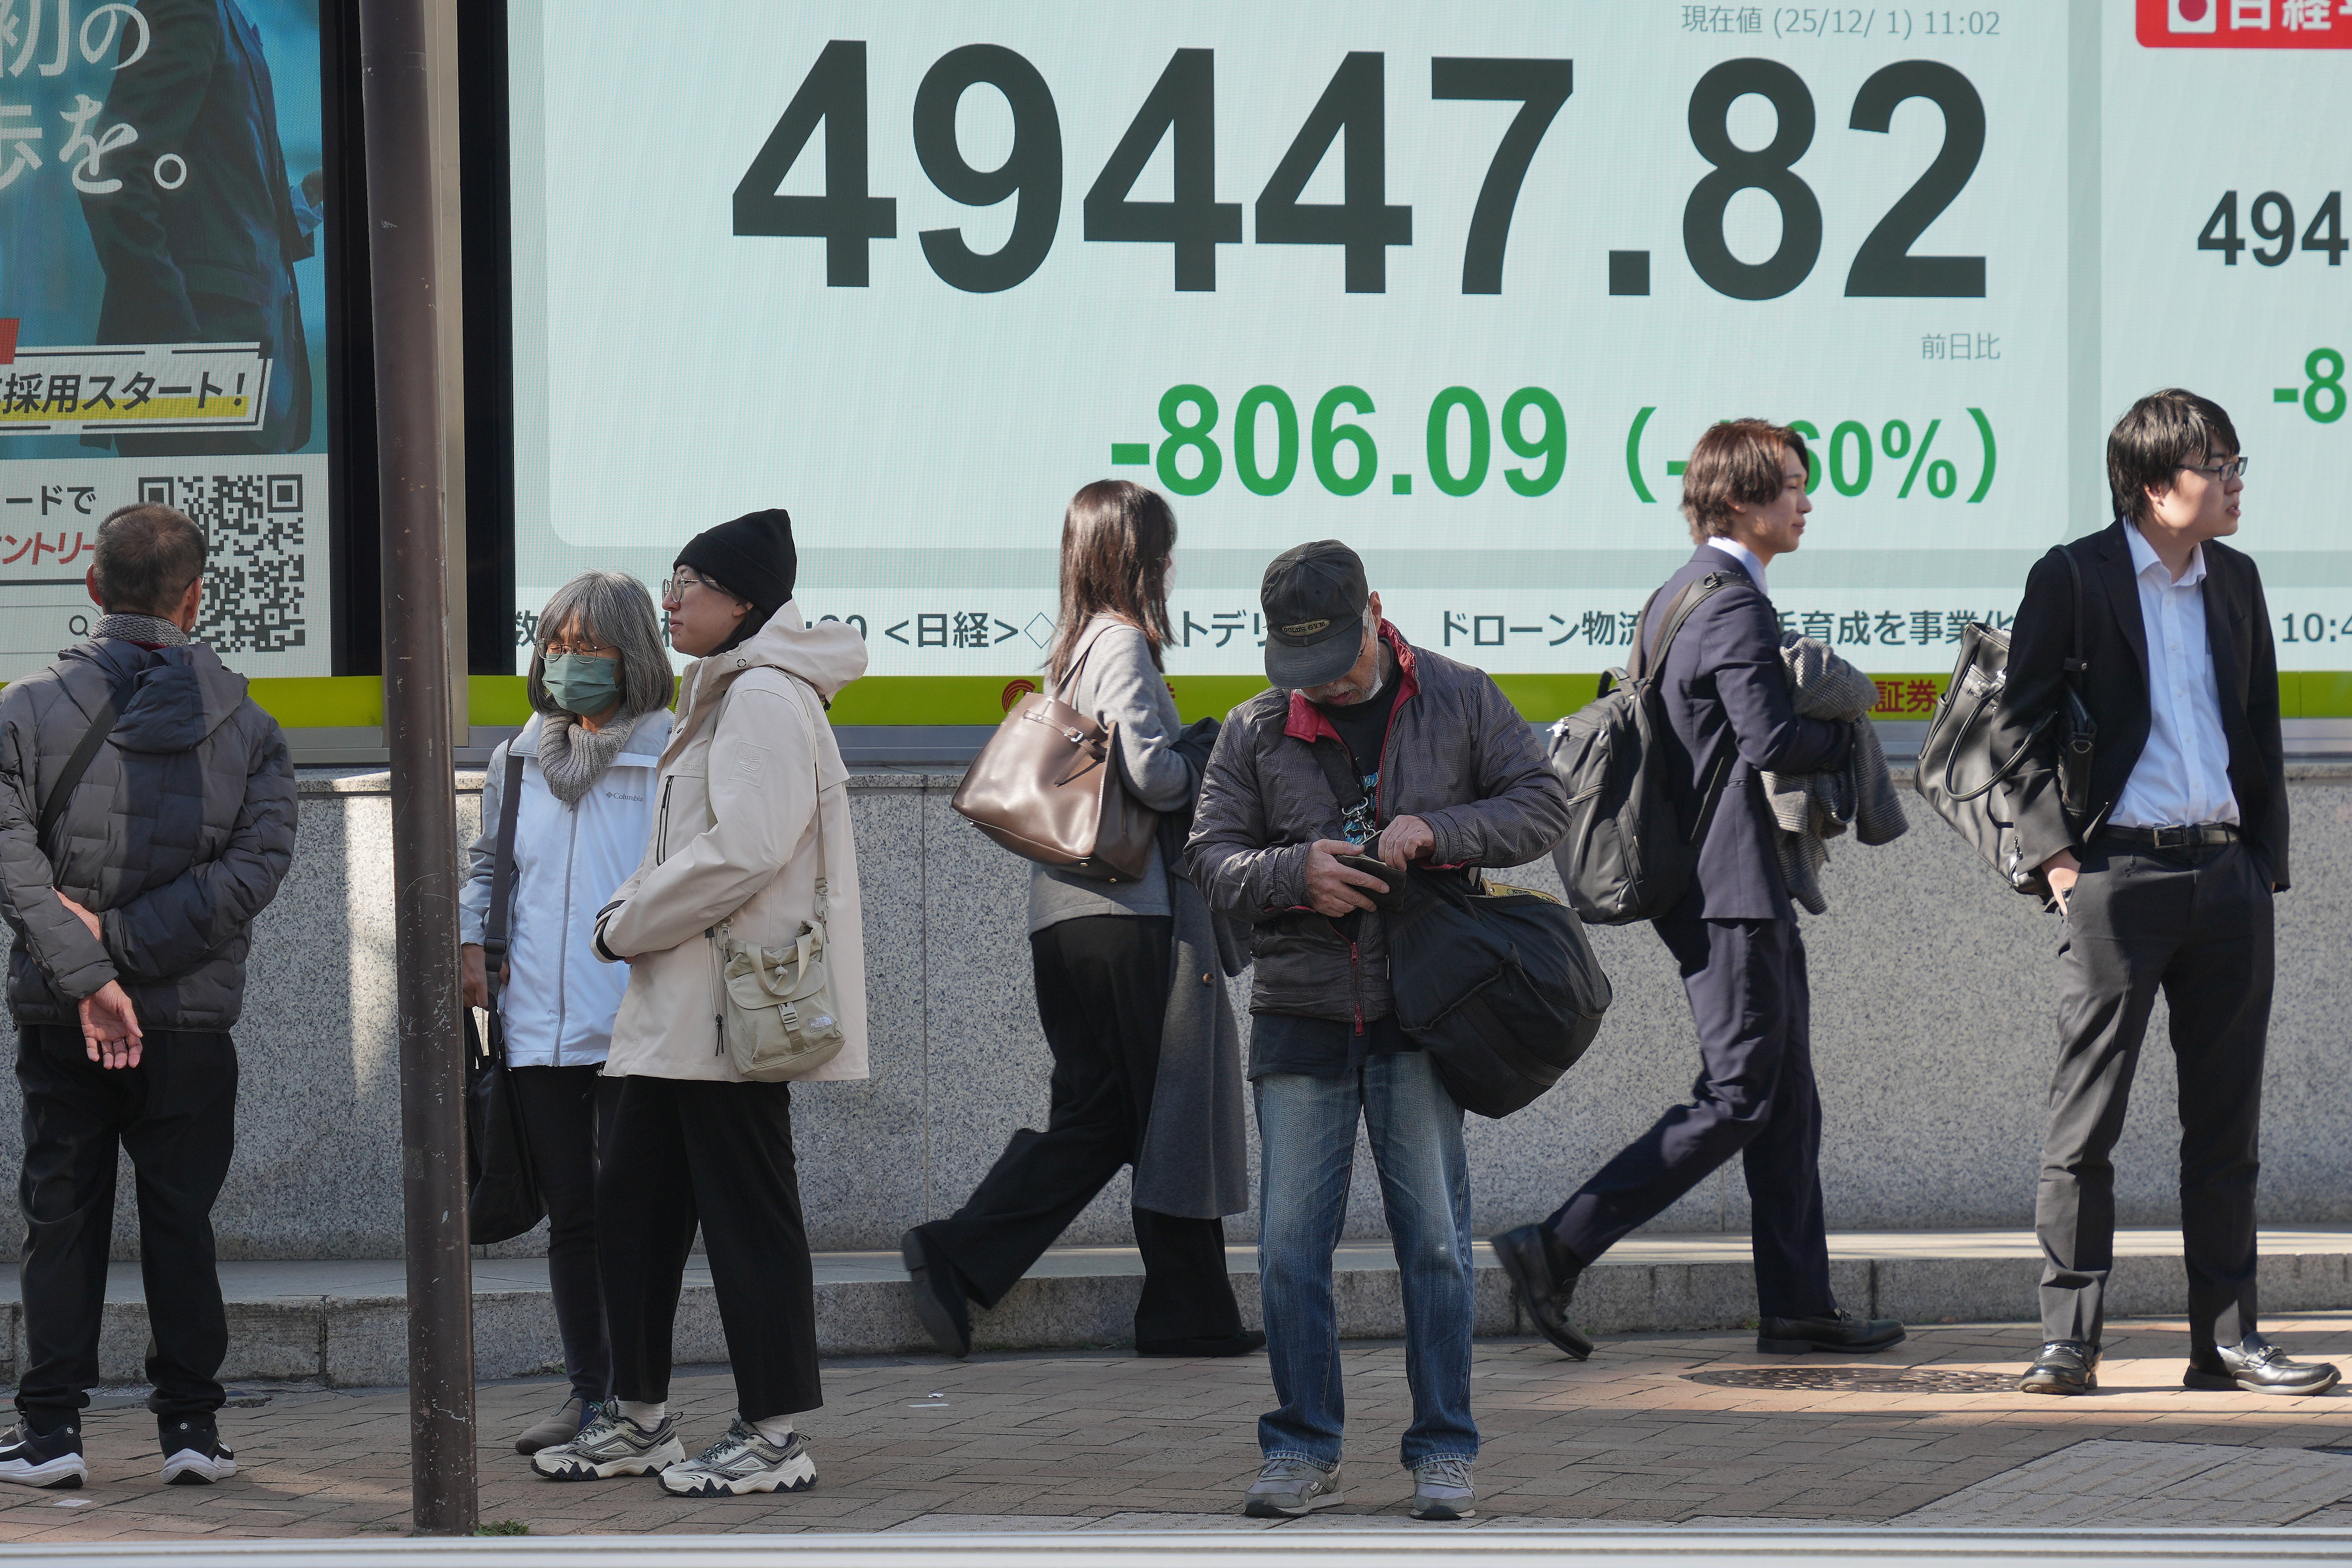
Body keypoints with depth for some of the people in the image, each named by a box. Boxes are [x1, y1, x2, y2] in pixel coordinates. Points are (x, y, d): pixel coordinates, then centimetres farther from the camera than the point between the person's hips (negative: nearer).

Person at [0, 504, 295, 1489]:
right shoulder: (245, 726, 0)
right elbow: (260, 862, -10)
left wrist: (88, 973, -19)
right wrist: (122, 942, -14)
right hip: (193, 1020, 0)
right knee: (181, 1221, 8)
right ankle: (190, 1425, 8)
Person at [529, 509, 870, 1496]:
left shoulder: (765, 699, -14)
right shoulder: (720, 697, 19)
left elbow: (744, 851, -22)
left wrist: (629, 927, -12)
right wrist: (630, 914, 8)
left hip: (736, 1006, -11)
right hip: (679, 1006, 11)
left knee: (746, 1211, -5)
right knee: (634, 1199, 13)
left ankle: (774, 1438, 0)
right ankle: (638, 1419, 22)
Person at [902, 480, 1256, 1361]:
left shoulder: (1069, 652, 17)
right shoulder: (1124, 644, -10)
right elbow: (1149, 768, -21)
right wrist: (1214, 777, -2)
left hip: (1061, 917, 9)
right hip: (1125, 912, -9)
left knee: (1093, 1117, 8)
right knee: (1172, 1114, 0)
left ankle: (957, 1257, -4)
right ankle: (1191, 1312, 6)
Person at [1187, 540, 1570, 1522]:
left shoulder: (1459, 702, 5)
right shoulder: (1255, 732, 7)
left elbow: (1542, 805, 3)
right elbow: (1211, 856, 4)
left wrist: (1437, 832, -13)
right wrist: (1297, 871, -16)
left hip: (1419, 1010, -1)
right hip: (1299, 1015, 2)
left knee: (1433, 1238, -1)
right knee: (1291, 1244, 0)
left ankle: (1444, 1453, 7)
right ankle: (1303, 1453, 10)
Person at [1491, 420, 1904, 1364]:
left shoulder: (1676, 597, 16)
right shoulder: (1733, 603, -16)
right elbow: (1772, 738, -26)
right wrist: (1846, 736, -6)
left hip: (1744, 894, 11)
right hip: (1734, 891, -11)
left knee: (1787, 1104, 11)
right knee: (1735, 1101, -9)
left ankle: (1798, 1305, 13)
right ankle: (1556, 1252, -11)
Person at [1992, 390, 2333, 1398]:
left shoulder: (2235, 582, 13)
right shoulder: (2073, 580, -3)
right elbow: (2018, 728, -2)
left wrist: (2264, 863, 11)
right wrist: (2056, 855, -9)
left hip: (2225, 873, 5)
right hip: (2117, 872, -5)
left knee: (2225, 1121, 7)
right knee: (2085, 1116, -4)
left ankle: (2227, 1337, 11)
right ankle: (2069, 1339, 1)